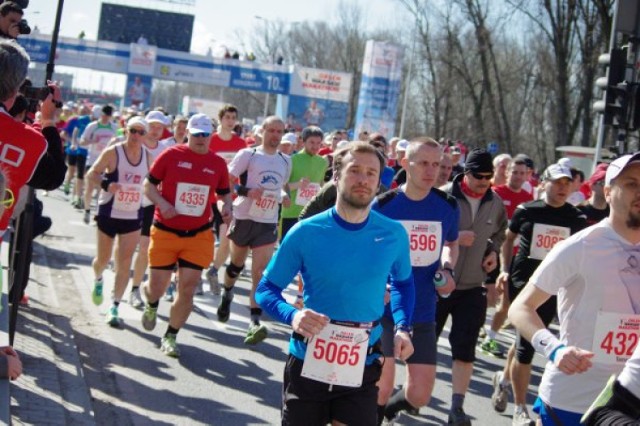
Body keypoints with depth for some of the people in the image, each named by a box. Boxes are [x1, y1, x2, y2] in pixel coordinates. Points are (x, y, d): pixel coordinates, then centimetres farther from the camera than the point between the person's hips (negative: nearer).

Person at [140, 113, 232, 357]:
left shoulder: (218, 163, 4)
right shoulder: (171, 155, -5)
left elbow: (225, 192, 16)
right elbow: (149, 185, 0)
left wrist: (227, 207, -5)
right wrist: (161, 203, -18)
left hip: (199, 235, 2)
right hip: (165, 232, -2)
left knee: (187, 289, -3)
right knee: (157, 286, 5)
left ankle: (170, 337, 15)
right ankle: (151, 304, 44)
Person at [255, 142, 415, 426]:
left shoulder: (394, 235, -3)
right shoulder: (306, 232, -9)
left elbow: (402, 283, 16)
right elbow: (266, 289, -2)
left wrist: (402, 328, -1)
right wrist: (292, 315, -23)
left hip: (362, 368, 1)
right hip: (307, 363, 0)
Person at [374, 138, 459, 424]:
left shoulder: (448, 207, -1)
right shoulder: (383, 206, -9)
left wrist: (448, 269, -1)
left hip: (423, 314, 3)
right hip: (383, 310, -3)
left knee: (419, 395, 1)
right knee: (380, 389, -1)